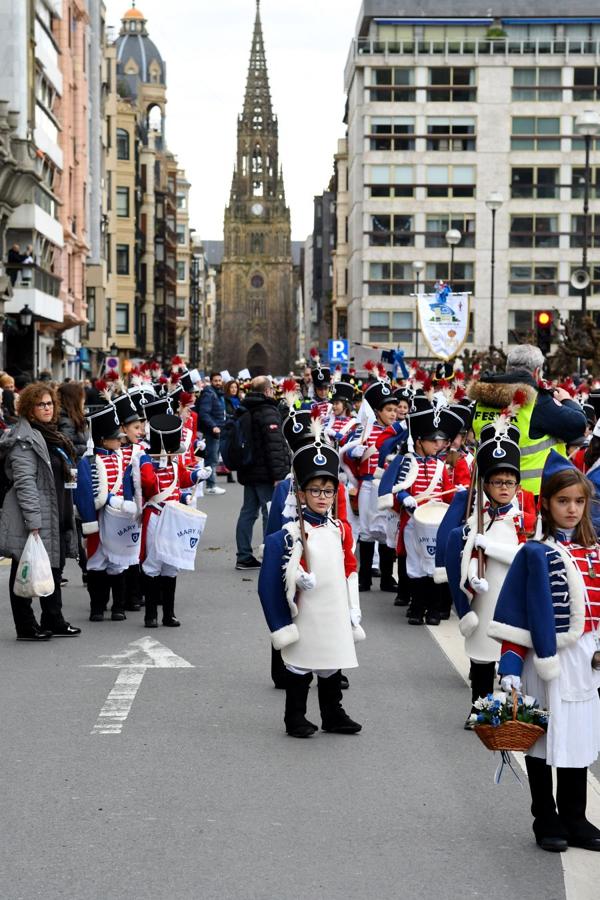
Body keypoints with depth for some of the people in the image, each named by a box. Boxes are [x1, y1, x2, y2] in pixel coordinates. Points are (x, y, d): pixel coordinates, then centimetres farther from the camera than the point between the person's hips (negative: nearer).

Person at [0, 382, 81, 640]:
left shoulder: (50, 435, 17)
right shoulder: (25, 440, -14)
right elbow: (24, 483, -20)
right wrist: (33, 522, -25)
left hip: (53, 519, 10)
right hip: (34, 520, -10)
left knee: (53, 568, 14)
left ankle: (53, 622, 22)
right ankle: (26, 627, 5)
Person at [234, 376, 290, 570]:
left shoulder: (244, 412, 13)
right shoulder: (268, 412, -15)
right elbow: (274, 446, -20)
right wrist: (278, 475, -21)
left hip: (249, 472, 9)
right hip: (265, 474, -9)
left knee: (248, 511, 12)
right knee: (271, 514, -6)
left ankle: (244, 557, 16)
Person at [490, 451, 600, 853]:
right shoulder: (534, 554, -8)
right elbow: (515, 617, -10)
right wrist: (511, 669, -16)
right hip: (546, 659, -5)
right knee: (543, 743, 6)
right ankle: (547, 821, 18)